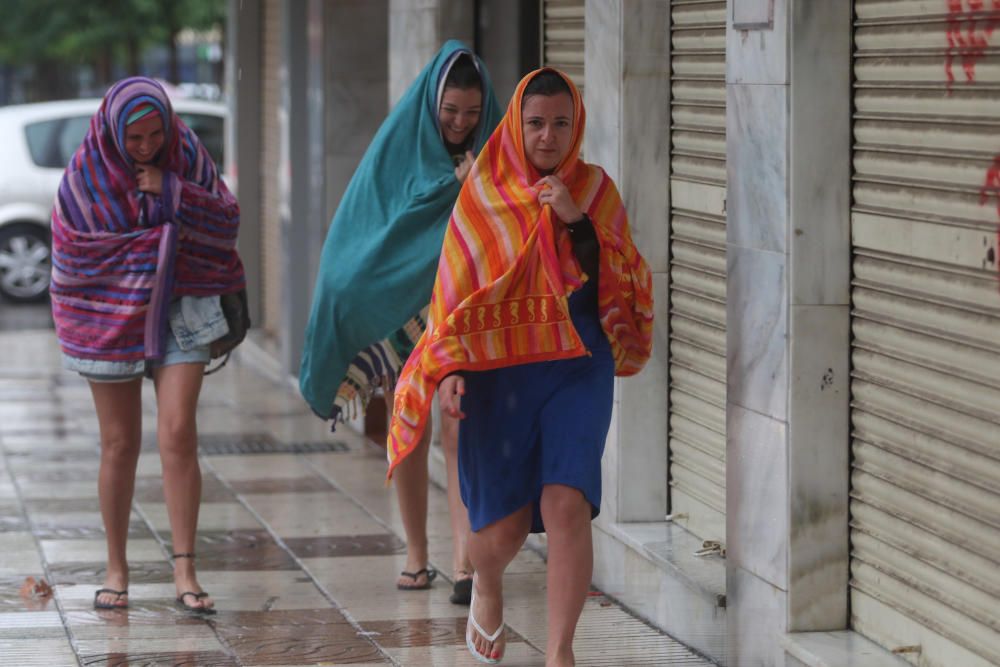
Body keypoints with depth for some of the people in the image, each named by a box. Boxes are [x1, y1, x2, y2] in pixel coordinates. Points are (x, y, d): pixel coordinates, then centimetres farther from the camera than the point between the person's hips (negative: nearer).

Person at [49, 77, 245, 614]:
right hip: (111, 313, -1)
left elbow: (228, 221, -5)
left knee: (178, 434, -12)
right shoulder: (85, 172, -10)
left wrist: (171, 192, -20)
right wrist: (158, 243, -12)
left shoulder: (186, 155, -3)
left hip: (178, 309, 1)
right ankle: (116, 567, 17)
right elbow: (73, 255, -12)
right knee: (120, 444, 4)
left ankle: (184, 569, -11)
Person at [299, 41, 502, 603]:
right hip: (401, 308, 1)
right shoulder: (399, 145, -2)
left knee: (461, 435, -12)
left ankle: (465, 562, -17)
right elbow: (369, 224, -7)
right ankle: (417, 556, 20)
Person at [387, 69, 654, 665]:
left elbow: (622, 280, -3)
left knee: (567, 505, -19)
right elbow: (455, 290, -1)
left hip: (578, 368, 1)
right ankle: (488, 587, 35)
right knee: (503, 526, -2)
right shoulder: (483, 192, 0)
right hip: (498, 369, 0)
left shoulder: (595, 189, 4)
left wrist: (577, 220, -16)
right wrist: (448, 369, -13)